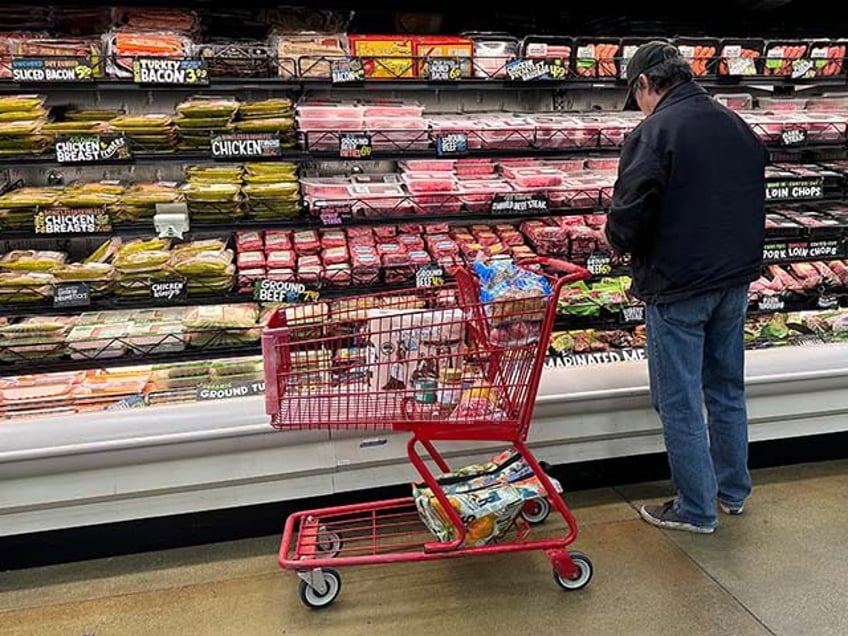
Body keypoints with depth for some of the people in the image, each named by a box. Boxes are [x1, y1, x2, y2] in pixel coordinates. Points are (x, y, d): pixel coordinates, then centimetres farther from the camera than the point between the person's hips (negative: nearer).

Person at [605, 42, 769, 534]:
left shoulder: (654, 133, -16)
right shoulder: (739, 127, 8)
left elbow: (628, 219, -21)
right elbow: (754, 202, 16)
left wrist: (623, 243, 0)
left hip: (677, 288, -7)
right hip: (736, 281, 8)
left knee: (680, 403, 5)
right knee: (727, 390, 20)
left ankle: (696, 510, 17)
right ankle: (733, 491, 35)